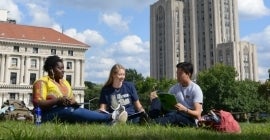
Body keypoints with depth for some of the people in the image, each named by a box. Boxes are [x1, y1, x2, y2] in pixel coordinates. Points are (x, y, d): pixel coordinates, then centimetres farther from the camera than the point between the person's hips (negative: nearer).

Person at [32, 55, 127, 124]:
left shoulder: (65, 82, 23)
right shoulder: (42, 82, 2)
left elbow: (73, 101, 17)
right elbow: (38, 103, -11)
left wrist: (74, 103, -8)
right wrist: (58, 100, -21)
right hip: (49, 114, -6)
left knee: (78, 110, -26)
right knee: (71, 111, -35)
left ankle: (108, 122, -54)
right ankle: (111, 118, -50)